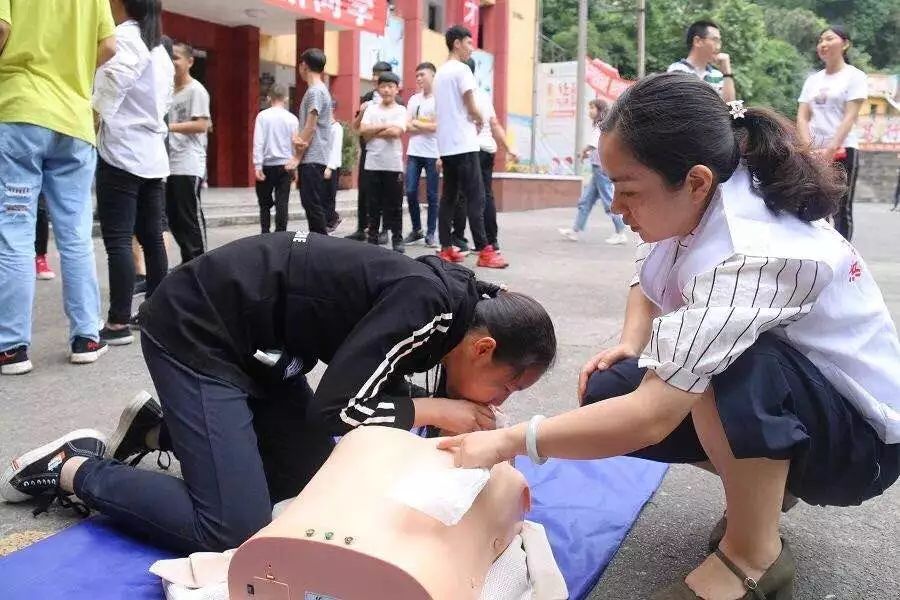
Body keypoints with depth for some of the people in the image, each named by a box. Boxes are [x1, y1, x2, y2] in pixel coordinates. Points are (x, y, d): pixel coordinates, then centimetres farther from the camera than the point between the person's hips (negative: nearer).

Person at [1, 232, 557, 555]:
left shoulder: (449, 294, 0)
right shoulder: (428, 304, -26)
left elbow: (377, 384, 9)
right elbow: (334, 408, -25)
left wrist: (449, 414, -4)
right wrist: (436, 411, -13)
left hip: (254, 334, 9)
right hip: (196, 332, -9)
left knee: (306, 478, 13)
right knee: (233, 532, -15)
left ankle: (159, 428, 23)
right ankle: (72, 467, 3)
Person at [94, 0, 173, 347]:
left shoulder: (124, 37, -6)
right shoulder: (160, 51, 20)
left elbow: (114, 80, -22)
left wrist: (93, 113, -13)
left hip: (121, 153, -8)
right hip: (152, 155, 8)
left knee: (118, 241, -8)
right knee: (151, 238, 10)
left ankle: (119, 323, -8)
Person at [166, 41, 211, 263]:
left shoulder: (196, 90, -5)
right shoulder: (170, 91, 19)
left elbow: (201, 125, -15)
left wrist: (169, 127, -19)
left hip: (188, 166, -8)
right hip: (170, 164, 8)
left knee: (190, 217, -5)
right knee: (173, 218, 9)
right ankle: (187, 263, 18)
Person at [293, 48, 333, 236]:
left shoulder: (315, 91, -12)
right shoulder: (318, 90, 19)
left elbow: (310, 127, -16)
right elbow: (307, 126, 14)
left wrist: (297, 157, -12)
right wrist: (296, 137, -8)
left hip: (312, 159, -10)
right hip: (311, 158, 10)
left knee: (313, 205, -10)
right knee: (311, 204, 11)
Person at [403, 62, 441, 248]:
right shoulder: (414, 99, 12)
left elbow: (439, 126, -12)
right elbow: (407, 127, 7)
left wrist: (416, 123, -2)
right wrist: (427, 127, -6)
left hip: (433, 153, -4)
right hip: (414, 152, 5)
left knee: (431, 195, 1)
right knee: (411, 192, 2)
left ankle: (430, 233, 8)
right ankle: (416, 230, 16)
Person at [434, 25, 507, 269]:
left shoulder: (440, 72, 17)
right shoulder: (461, 69, -9)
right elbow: (472, 108, -13)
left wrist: (471, 120, 11)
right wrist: (480, 120, 7)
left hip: (446, 144, 9)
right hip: (463, 143, -9)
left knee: (449, 197, 9)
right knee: (475, 197, -10)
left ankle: (446, 249, 8)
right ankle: (484, 251, -13)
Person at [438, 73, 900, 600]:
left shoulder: (751, 253, -35)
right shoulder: (701, 207, -9)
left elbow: (652, 418, -40)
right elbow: (649, 286, 13)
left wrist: (508, 443, -33)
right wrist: (630, 347, -7)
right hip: (776, 406, 8)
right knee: (608, 394, -5)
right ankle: (761, 486, 11)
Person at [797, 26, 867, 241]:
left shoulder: (854, 76, 1)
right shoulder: (812, 79, 14)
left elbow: (849, 118, -9)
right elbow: (802, 117, 7)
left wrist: (831, 149, -19)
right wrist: (809, 149, -9)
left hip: (842, 151, -5)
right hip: (813, 153, 5)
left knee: (840, 210, -4)